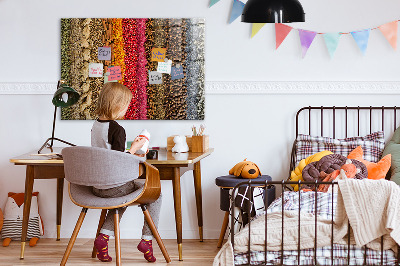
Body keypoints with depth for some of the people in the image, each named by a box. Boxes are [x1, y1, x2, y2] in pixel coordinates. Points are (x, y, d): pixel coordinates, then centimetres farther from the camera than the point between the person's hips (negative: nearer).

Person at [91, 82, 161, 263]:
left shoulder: (95, 126, 6)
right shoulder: (117, 129, -20)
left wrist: (130, 154, 19)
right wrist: (134, 149, -7)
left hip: (97, 186, 8)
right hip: (114, 186, -8)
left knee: (122, 196, 36)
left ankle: (104, 236, 19)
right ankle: (147, 239, 9)